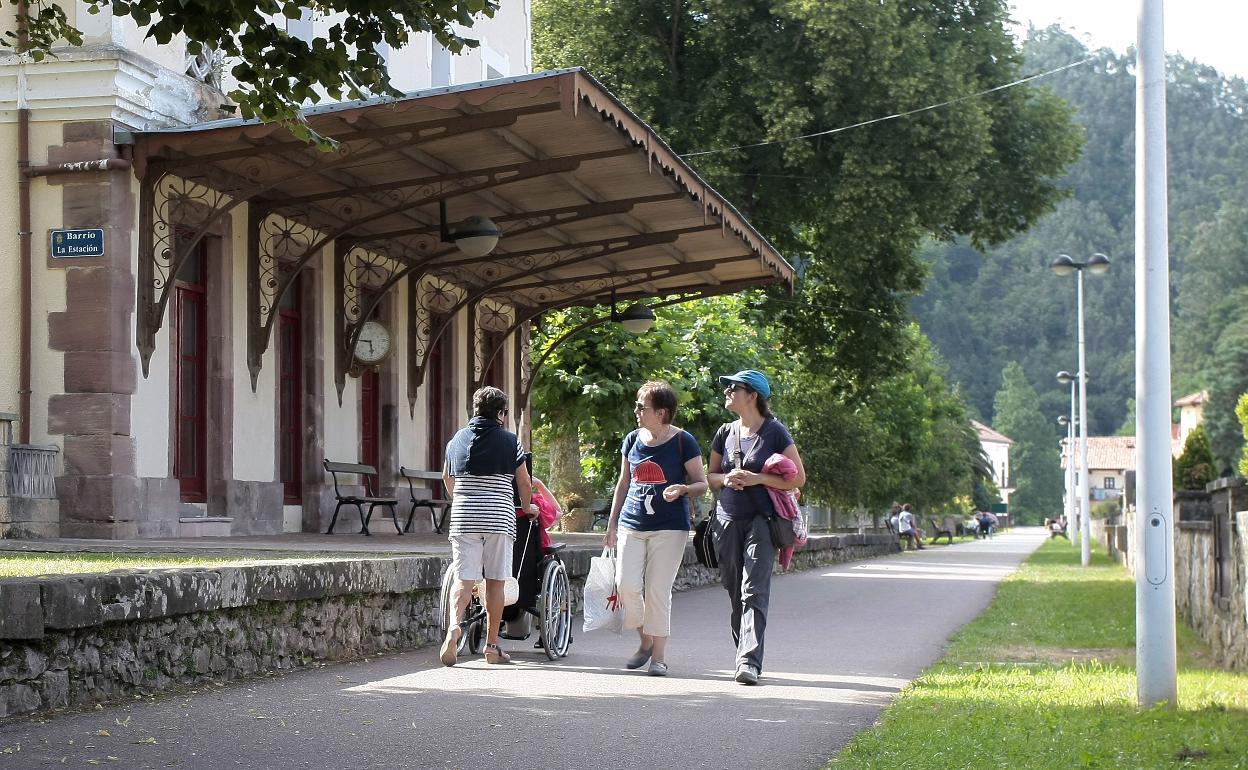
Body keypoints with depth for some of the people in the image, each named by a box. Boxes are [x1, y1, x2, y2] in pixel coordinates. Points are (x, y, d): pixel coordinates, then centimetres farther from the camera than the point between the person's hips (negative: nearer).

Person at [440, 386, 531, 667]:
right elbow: (524, 483, 7)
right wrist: (527, 508, 26)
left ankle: (454, 624, -27)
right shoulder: (509, 440, 2)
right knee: (495, 581, 5)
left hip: (463, 517, 2)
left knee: (463, 579, 0)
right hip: (499, 518, -2)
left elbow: (447, 477, 28)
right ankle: (492, 646, 7)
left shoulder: (457, 440, 12)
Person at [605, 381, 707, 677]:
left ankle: (659, 656, 5)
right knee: (626, 585, -8)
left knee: (658, 590, -5)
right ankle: (645, 641, 14)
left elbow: (702, 483, 0)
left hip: (669, 527, -4)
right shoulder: (632, 440, 11)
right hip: (632, 524, 4)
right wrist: (612, 524, 17)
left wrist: (682, 489, -22)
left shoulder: (683, 441, -3)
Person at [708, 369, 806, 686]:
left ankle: (750, 662, -20)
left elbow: (798, 478, -3)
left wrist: (757, 478, -14)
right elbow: (710, 476, 20)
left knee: (754, 591, -14)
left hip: (761, 520, -5)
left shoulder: (775, 432, -2)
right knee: (734, 591, 6)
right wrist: (726, 479, -3)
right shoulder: (725, 433, 12)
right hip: (727, 519, 5)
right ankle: (744, 654, 16)